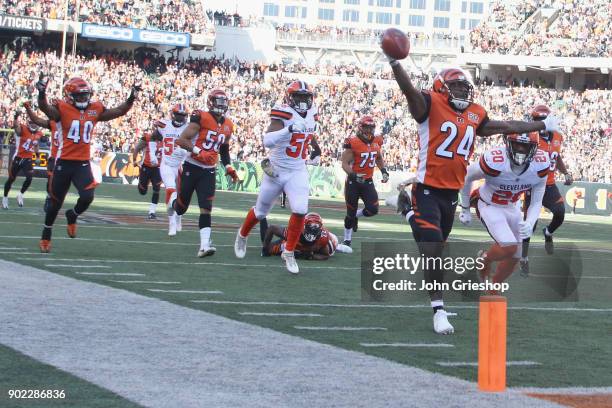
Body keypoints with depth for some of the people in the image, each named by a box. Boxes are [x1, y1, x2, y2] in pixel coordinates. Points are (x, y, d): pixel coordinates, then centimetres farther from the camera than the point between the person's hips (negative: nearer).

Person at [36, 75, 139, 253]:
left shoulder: (95, 109, 5)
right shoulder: (62, 108, -9)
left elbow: (118, 111, 11)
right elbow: (45, 108, -27)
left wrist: (131, 98, -2)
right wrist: (42, 93, -47)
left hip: (83, 163, 3)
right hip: (64, 163, -3)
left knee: (87, 197, -15)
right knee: (56, 202, 9)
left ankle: (72, 216, 20)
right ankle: (46, 236, 29)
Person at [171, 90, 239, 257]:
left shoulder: (228, 126, 7)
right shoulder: (201, 118, -14)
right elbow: (181, 140, -17)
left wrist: (229, 167, 11)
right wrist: (199, 152, -26)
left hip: (209, 171, 4)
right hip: (191, 167, -4)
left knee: (206, 209, -9)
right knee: (181, 209, 9)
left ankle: (204, 246, -15)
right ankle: (174, 199, 46)